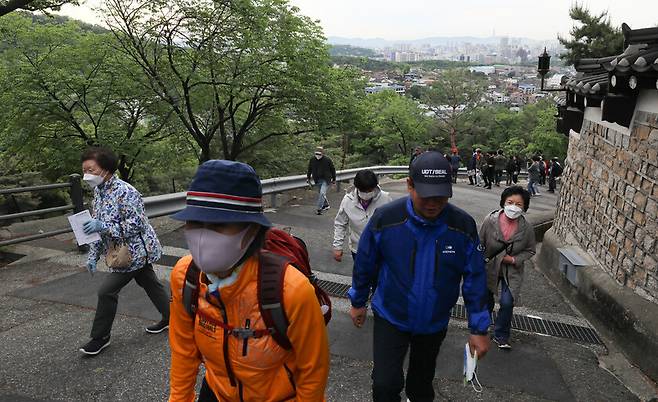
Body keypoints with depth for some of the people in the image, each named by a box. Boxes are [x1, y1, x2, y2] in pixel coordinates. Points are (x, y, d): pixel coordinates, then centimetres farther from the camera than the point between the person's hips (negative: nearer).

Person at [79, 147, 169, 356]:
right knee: (150, 284, 19)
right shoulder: (98, 191, 5)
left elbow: (137, 224, -25)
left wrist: (103, 227, -30)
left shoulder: (124, 191, -23)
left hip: (134, 251, -9)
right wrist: (93, 255, 5)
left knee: (107, 291, -6)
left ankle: (100, 338, 11)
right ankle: (170, 317, 35)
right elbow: (97, 226, 11)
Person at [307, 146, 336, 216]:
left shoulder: (327, 160, -12)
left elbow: (333, 169, 0)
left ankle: (319, 208, -13)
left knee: (322, 193, -17)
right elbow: (309, 169, 13)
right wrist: (308, 178, 14)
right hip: (317, 180, 5)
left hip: (326, 179, -5)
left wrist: (334, 179, 5)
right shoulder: (312, 160, -3)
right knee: (320, 193, 15)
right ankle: (326, 205, 36)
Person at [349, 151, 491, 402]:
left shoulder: (464, 226, -18)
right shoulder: (385, 219, -22)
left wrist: (479, 329, -5)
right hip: (390, 317, -2)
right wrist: (358, 303, 5)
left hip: (435, 323, 2)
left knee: (422, 381, 23)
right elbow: (365, 265, -7)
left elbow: (475, 278, -8)